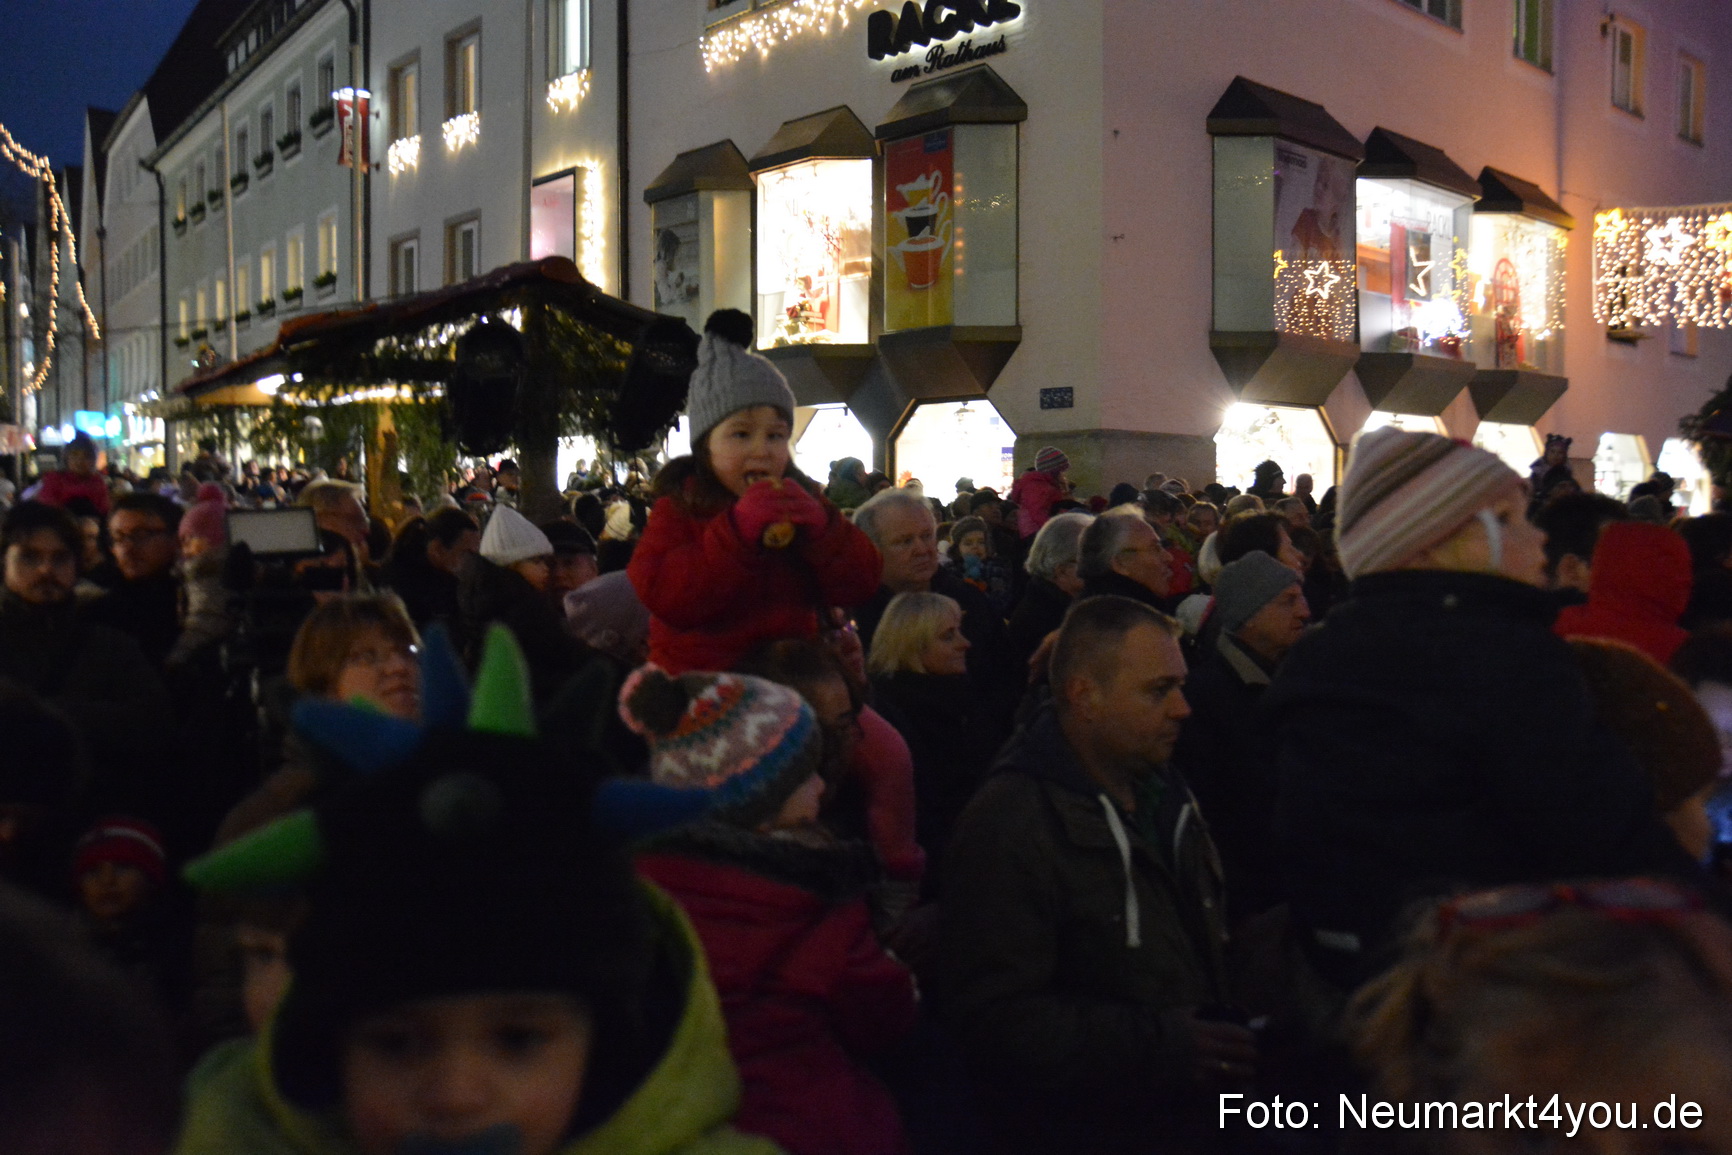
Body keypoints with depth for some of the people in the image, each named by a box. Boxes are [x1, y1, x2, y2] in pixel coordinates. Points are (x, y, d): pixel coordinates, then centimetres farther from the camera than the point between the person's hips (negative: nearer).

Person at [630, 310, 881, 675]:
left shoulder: (800, 504, 9)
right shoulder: (679, 510, 0)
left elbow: (859, 586, 2)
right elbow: (664, 597, -16)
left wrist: (820, 526, -13)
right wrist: (736, 530, -21)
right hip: (696, 683, -3)